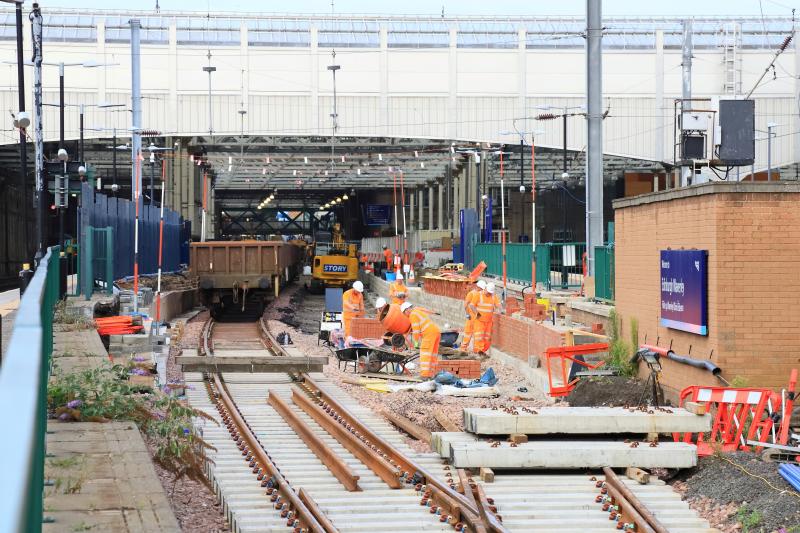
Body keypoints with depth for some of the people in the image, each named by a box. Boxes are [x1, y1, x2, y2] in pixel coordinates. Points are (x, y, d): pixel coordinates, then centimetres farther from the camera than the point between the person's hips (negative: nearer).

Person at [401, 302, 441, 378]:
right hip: (437, 332, 9)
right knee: (433, 354, 11)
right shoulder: (421, 311, 27)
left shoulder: (413, 314, -2)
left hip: (429, 334, -9)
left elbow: (416, 329, -7)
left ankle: (425, 374, -14)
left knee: (425, 354, -9)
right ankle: (434, 373, 10)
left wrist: (416, 342, -1)